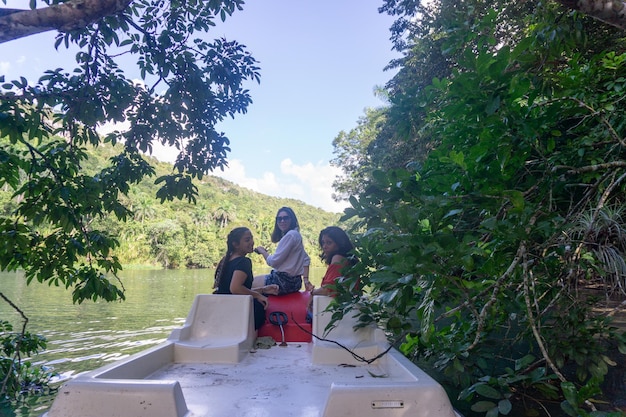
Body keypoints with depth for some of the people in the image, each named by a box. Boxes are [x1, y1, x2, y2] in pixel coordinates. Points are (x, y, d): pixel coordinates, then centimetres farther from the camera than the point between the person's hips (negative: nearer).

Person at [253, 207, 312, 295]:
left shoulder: (290, 235, -17)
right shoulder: (296, 234, 13)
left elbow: (273, 262, -18)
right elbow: (306, 260, 14)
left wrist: (262, 251, -1)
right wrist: (306, 280, 9)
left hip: (284, 282, -10)